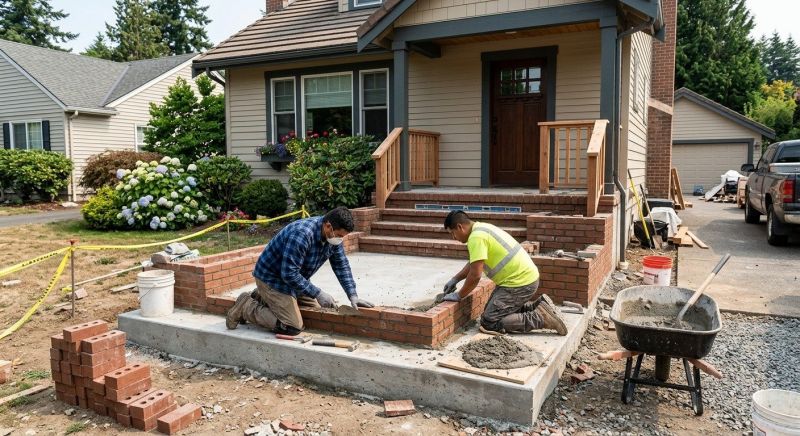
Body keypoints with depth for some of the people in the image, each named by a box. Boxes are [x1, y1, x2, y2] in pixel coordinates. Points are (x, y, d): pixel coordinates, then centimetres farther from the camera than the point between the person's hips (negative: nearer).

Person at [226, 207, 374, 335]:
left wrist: (353, 296, -9)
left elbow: (342, 265, 0)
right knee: (293, 327, -14)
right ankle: (246, 307, 3)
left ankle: (263, 299, 21)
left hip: (293, 277, 9)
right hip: (271, 277, -9)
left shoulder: (333, 234, -9)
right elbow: (289, 274, -32)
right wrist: (317, 293, -27)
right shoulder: (302, 234, -34)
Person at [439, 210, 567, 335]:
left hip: (520, 283, -10)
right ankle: (537, 306, 15)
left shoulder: (476, 237, -19)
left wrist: (458, 295, -8)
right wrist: (455, 279, 24)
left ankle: (541, 318, -8)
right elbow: (474, 262, 27)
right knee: (491, 310, 20)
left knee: (489, 324, -8)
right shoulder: (481, 229, 13)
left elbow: (475, 275, -21)